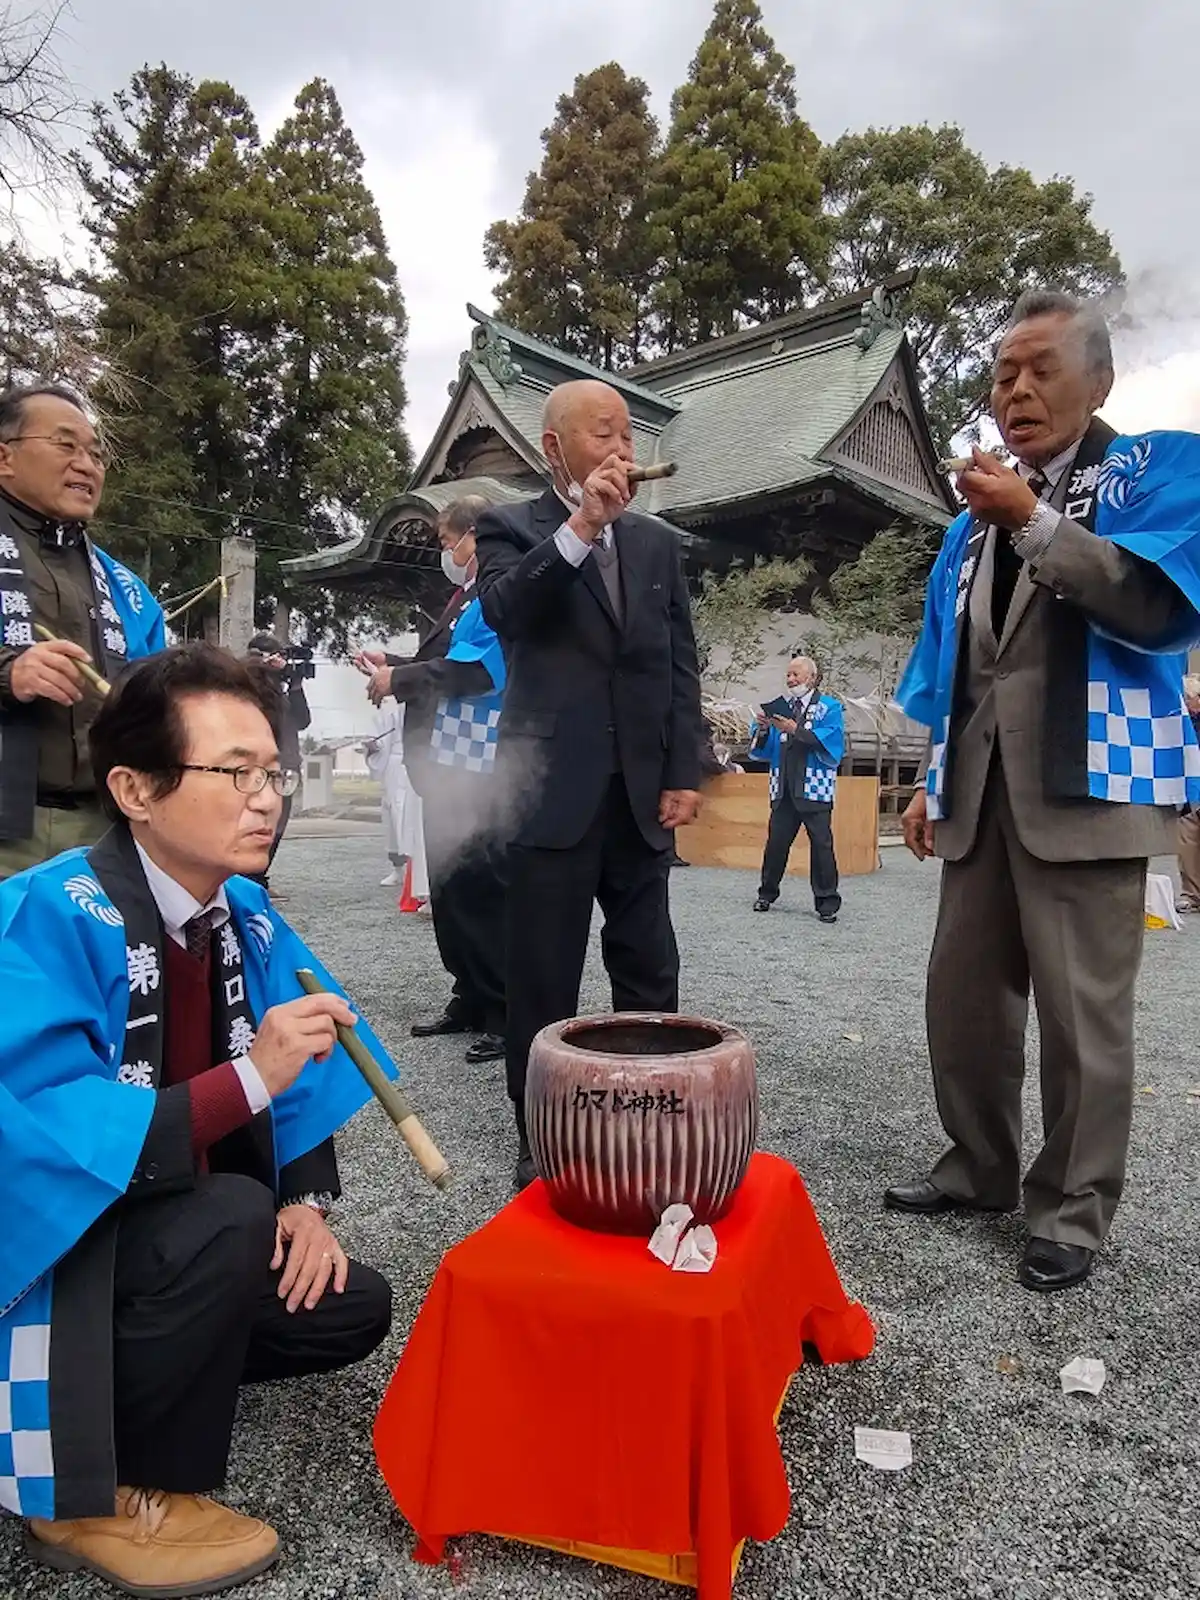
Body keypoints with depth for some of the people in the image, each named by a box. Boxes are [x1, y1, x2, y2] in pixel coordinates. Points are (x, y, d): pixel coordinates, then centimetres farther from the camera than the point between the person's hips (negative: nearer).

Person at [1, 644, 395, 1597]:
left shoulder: (245, 912, -6)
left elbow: (296, 1073, 4)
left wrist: (306, 1200, -10)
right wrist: (248, 1078, -41)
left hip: (156, 1228, 7)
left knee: (351, 1310, 2)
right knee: (232, 1221, -32)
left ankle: (130, 1367, 17)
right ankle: (92, 1496, -7)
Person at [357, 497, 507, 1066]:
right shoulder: (469, 596, 17)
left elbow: (472, 670, -22)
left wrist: (397, 680, -12)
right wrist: (393, 665, 8)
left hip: (479, 772, -10)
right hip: (448, 763, 10)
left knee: (482, 889, -5)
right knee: (450, 886, 14)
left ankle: (505, 1014, 5)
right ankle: (470, 998, 25)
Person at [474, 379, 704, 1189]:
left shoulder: (659, 542, 14)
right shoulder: (511, 527, 4)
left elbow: (681, 665, 11)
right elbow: (504, 612, -16)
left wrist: (684, 774, 2)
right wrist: (578, 527, -21)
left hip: (642, 789, 4)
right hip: (553, 788, -4)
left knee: (650, 973, 10)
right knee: (544, 980, 4)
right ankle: (541, 1141, 19)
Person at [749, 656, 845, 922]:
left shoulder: (830, 707, 2)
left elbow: (831, 743, -15)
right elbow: (764, 749, 12)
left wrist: (796, 730, -22)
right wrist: (763, 730, -10)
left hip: (814, 789, -4)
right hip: (784, 789, 4)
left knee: (821, 845, -1)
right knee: (776, 842, 6)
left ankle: (827, 901, 6)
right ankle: (767, 893, 19)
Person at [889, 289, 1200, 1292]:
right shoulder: (975, 521, 20)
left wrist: (1035, 523, -18)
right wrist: (936, 781, 17)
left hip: (1087, 786, -6)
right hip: (982, 793, 6)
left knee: (1082, 1009, -1)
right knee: (962, 995, 10)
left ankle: (1074, 1209, 15)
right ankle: (981, 1168, 27)